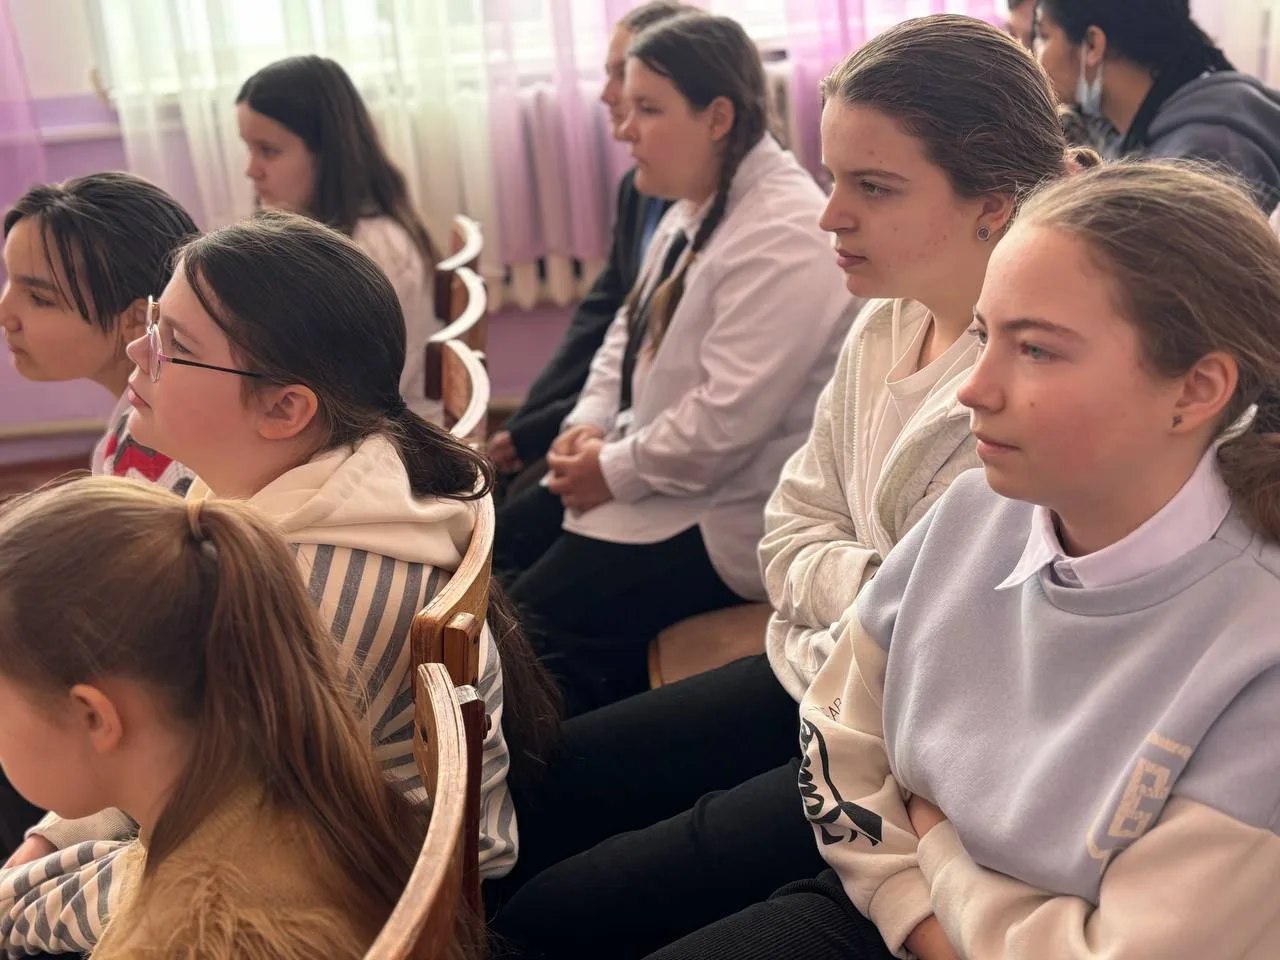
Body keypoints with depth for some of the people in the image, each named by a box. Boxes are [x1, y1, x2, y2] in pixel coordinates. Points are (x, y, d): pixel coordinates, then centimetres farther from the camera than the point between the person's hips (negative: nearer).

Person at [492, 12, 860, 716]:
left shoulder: (784, 236, -25)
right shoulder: (699, 206, 9)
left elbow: (728, 418, -29)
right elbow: (632, 333, 15)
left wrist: (615, 470, -17)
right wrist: (589, 424, -1)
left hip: (728, 512, -10)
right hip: (655, 474, 10)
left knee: (533, 628, -14)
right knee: (496, 547, 10)